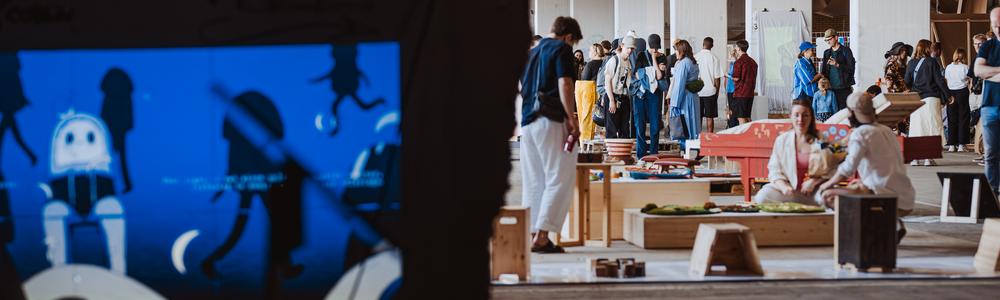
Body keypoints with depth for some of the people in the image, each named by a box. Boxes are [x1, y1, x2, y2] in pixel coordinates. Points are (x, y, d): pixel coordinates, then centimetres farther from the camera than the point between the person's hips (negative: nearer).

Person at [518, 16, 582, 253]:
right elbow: (564, 85, -15)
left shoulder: (533, 51, 20)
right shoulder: (561, 49, -3)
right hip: (551, 121, -8)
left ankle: (534, 233, 10)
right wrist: (572, 119, -12)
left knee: (534, 181, 10)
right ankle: (541, 236, -12)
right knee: (559, 179, -5)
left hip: (527, 122, 8)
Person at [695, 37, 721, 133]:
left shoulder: (695, 57, -1)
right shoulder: (714, 58, -7)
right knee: (709, 117, 3)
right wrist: (717, 91, 7)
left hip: (697, 92, 2)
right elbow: (717, 78, -5)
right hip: (710, 91, -2)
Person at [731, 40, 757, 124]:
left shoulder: (739, 62, -12)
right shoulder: (753, 62, 12)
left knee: (741, 117, -5)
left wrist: (731, 77, 5)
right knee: (747, 117, 12)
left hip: (740, 93, -7)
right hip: (750, 93, 7)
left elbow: (736, 78, -15)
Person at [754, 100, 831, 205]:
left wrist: (814, 181, -16)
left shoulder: (821, 140, 6)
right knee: (762, 197, -27)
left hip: (813, 192, -1)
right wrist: (783, 185, -13)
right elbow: (774, 170, 7)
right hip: (790, 190, 1)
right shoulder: (781, 140, 11)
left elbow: (830, 170, 1)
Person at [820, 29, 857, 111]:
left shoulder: (845, 50, 1)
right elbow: (823, 69, 20)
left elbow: (851, 68, -6)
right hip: (831, 88, 4)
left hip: (844, 88, -4)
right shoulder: (827, 53, 17)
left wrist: (837, 65, -19)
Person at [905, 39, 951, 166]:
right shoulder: (932, 62, -3)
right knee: (932, 126, -1)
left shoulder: (911, 63, 7)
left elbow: (907, 82, 9)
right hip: (931, 98, -4)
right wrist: (948, 95, 4)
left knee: (916, 128, 6)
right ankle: (928, 158, -7)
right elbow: (939, 80, -3)